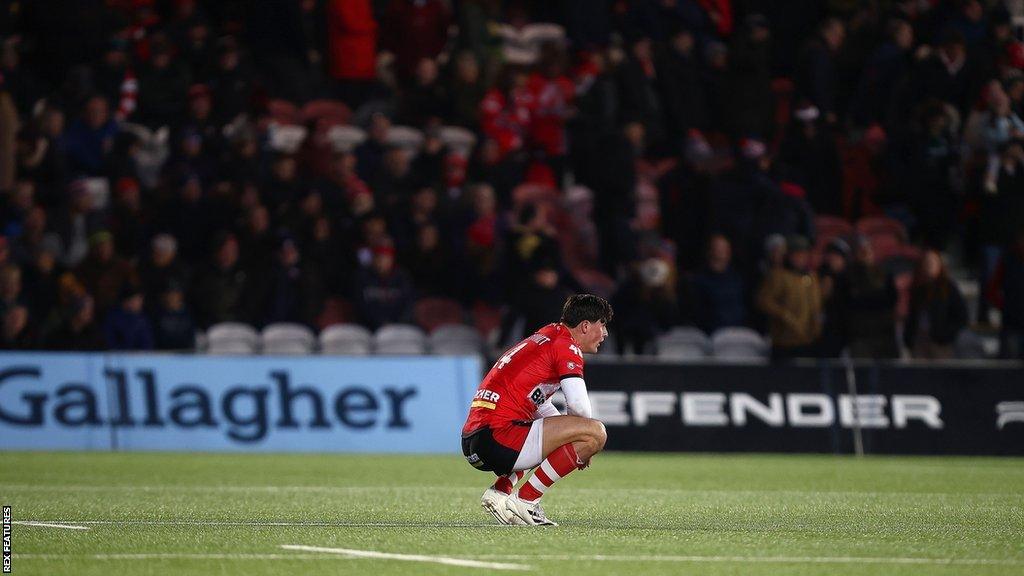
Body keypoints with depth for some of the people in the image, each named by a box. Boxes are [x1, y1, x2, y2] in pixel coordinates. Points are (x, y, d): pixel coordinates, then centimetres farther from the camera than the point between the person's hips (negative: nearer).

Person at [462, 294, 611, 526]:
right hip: (498, 436, -10)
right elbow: (579, 406, -14)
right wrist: (582, 441, 6)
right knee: (596, 432, -12)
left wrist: (570, 436, 21)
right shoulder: (565, 345, -3)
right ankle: (525, 500, -10)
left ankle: (501, 490, 14)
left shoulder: (545, 337, 25)